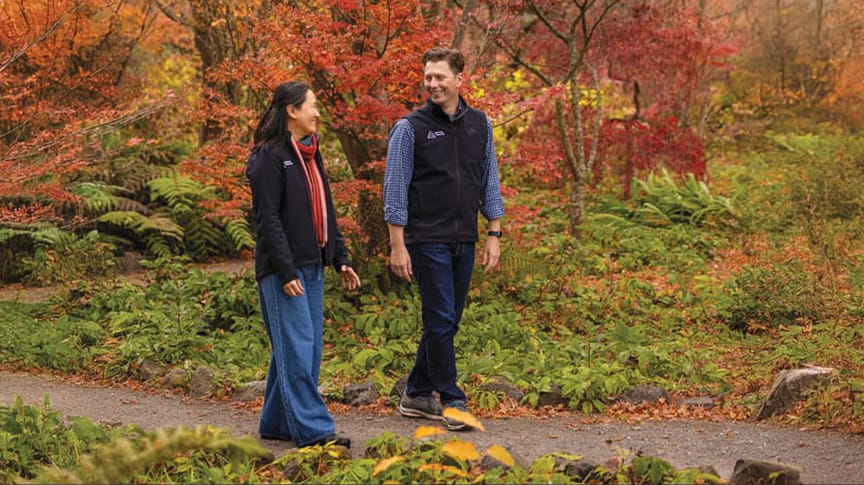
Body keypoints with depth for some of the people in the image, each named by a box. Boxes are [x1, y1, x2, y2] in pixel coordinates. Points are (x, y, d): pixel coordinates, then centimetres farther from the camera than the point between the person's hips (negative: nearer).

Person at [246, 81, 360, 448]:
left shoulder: (310, 154, 16)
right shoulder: (270, 157, -11)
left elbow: (325, 213, 21)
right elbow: (268, 219, -15)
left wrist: (340, 260, 15)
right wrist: (286, 272, -19)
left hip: (312, 266, 9)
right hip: (283, 268, -9)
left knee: (309, 348, 9)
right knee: (297, 346, -10)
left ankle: (278, 423, 17)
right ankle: (312, 429, -10)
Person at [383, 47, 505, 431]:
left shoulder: (479, 124, 8)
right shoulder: (410, 127, -6)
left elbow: (490, 183, 12)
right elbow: (395, 190, -7)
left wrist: (494, 235, 7)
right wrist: (397, 245, -11)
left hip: (464, 241, 5)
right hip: (428, 240, -5)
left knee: (446, 322, 11)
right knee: (440, 320, -7)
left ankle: (417, 395, 23)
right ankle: (452, 401, -1)